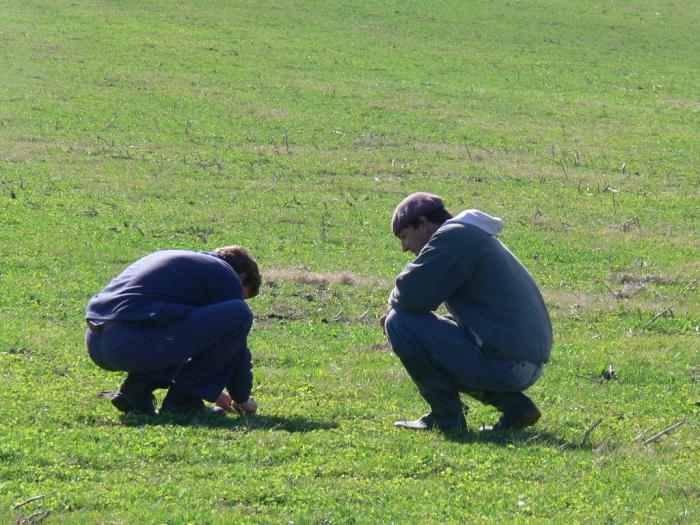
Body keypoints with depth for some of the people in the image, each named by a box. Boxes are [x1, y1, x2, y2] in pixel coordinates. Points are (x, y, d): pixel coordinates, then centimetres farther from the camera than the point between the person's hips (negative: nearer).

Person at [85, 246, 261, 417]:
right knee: (239, 314, -4)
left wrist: (213, 391, 47)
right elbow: (236, 345, 11)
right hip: (136, 343, -9)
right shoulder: (226, 277, 8)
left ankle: (137, 387, 13)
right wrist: (242, 398, 27)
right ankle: (182, 401, 2)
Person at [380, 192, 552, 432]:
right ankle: (513, 405, 15)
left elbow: (411, 294, -17)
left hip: (500, 364, -10)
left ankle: (446, 416, -2)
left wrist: (394, 304, 8)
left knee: (400, 323, -7)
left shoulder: (452, 236, -7)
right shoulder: (478, 238, 26)